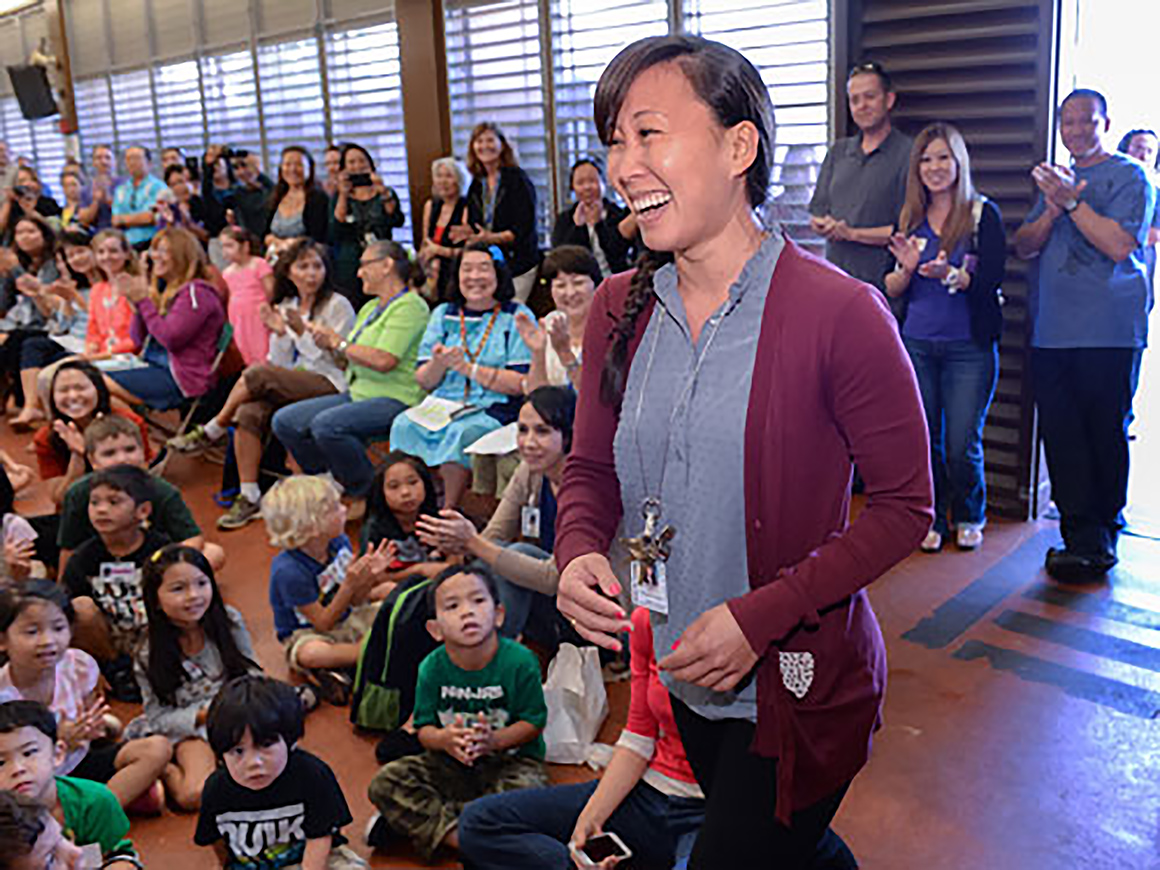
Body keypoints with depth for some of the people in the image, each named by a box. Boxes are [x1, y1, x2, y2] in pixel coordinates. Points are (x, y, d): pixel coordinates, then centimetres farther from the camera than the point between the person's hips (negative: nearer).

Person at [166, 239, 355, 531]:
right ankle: (249, 497, -23)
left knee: (258, 373, -28)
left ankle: (212, 431, -8)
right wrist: (280, 333, -4)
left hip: (329, 386, -5)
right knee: (249, 414, -26)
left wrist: (302, 331, -14)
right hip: (291, 385, 5)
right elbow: (280, 363, 13)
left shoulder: (338, 305, 1)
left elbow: (335, 360, -6)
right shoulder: (285, 307, 17)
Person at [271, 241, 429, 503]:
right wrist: (329, 342, 1)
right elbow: (349, 361, 22)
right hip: (356, 393, 9)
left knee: (326, 424, -33)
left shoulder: (410, 306, -9)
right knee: (284, 421, -4)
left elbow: (383, 361, -21)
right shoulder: (370, 307, 21)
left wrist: (338, 342, -7)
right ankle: (335, 482, 7)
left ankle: (369, 491, -13)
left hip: (394, 400, -9)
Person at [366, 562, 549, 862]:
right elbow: (424, 728, -3)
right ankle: (457, 837, -24)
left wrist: (493, 740, -27)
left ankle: (418, 821, -21)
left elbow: (534, 722, -10)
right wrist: (444, 739, -26)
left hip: (510, 759, -2)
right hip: (451, 762, 2)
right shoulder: (433, 668, -8)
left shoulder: (519, 662, -16)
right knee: (384, 784, -15)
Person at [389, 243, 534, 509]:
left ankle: (447, 511, -16)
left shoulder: (516, 316, 3)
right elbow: (424, 382, 12)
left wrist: (469, 368, -13)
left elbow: (522, 384, -7)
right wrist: (438, 364, -11)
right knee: (404, 425, -26)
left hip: (494, 410, -4)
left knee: (460, 432, -34)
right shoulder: (443, 315, 17)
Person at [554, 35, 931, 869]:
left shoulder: (840, 313, -19)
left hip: (796, 693, -5)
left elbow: (903, 507, -14)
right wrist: (579, 553, -15)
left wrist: (762, 615, -23)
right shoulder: (620, 307, -3)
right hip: (675, 677, 6)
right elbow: (590, 470, 6)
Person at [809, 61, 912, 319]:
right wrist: (824, 225, -6)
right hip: (833, 283, 5)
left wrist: (852, 233, -10)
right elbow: (817, 214, 17)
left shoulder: (907, 154, -3)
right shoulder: (838, 151, 17)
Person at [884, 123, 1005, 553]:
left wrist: (949, 275, -29)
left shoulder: (983, 214, -3)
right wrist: (907, 268, -14)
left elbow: (992, 279, -12)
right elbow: (891, 289, 7)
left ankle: (968, 517, 24)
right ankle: (931, 518, 25)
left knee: (962, 445, 0)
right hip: (916, 344, 3)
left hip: (969, 346, -3)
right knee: (923, 440, 7)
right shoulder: (909, 219, 8)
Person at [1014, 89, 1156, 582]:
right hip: (1050, 332, 6)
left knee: (1104, 437, -1)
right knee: (1061, 436, 1)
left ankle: (1100, 538, 10)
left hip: (1107, 335, -5)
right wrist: (1051, 211, -4)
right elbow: (1023, 247, 14)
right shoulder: (1056, 179, 22)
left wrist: (1072, 200, -14)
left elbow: (1118, 245, -12)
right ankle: (1081, 532, 6)